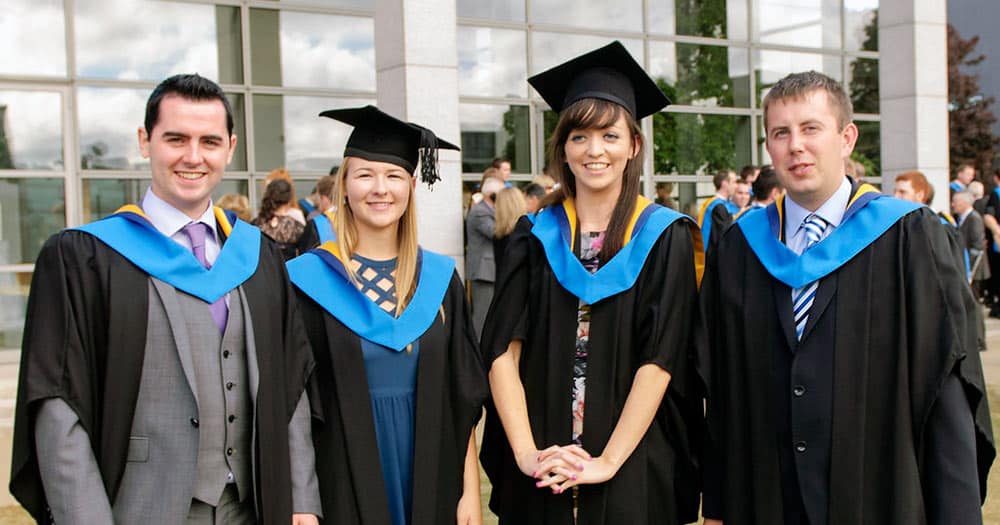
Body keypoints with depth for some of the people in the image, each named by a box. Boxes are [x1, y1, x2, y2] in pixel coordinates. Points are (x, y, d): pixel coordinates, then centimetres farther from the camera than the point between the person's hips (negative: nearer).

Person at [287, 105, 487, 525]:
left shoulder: (439, 279, 3)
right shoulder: (308, 279, -6)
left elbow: (463, 398, 4)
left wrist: (471, 490, -1)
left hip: (430, 479, 3)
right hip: (345, 484, -3)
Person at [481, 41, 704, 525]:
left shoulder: (665, 238, -3)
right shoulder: (535, 237, 3)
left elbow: (659, 360, -10)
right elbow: (503, 350, -4)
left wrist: (608, 461, -18)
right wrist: (526, 453, -14)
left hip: (633, 471, -2)